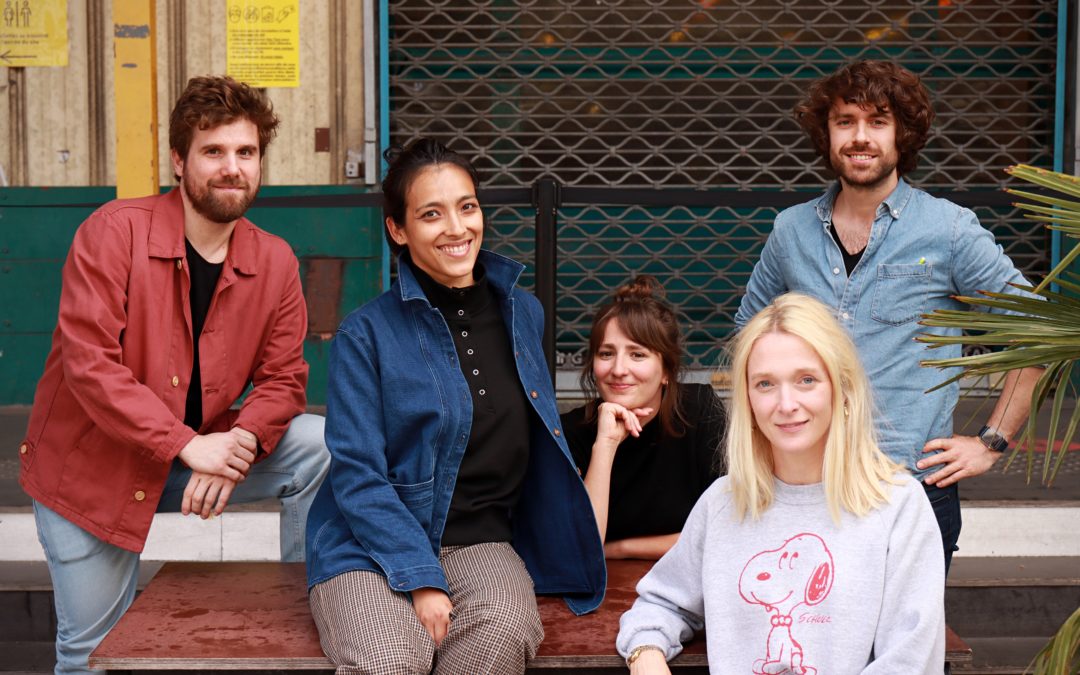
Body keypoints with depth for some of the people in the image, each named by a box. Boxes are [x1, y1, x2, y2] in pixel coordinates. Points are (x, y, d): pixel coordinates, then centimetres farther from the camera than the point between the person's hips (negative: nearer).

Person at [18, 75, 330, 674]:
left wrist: (239, 444, -26)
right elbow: (88, 364, -24)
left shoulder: (274, 262, -3)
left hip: (203, 452, 4)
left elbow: (283, 377, -3)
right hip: (91, 467, -3)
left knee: (323, 448, -16)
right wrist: (187, 445, -30)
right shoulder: (114, 232, -17)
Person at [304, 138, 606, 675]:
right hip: (370, 545, -3)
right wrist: (421, 580, -18)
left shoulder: (523, 314, 10)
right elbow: (357, 476, -9)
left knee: (506, 631, -32)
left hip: (478, 539, 4)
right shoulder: (366, 334, -5)